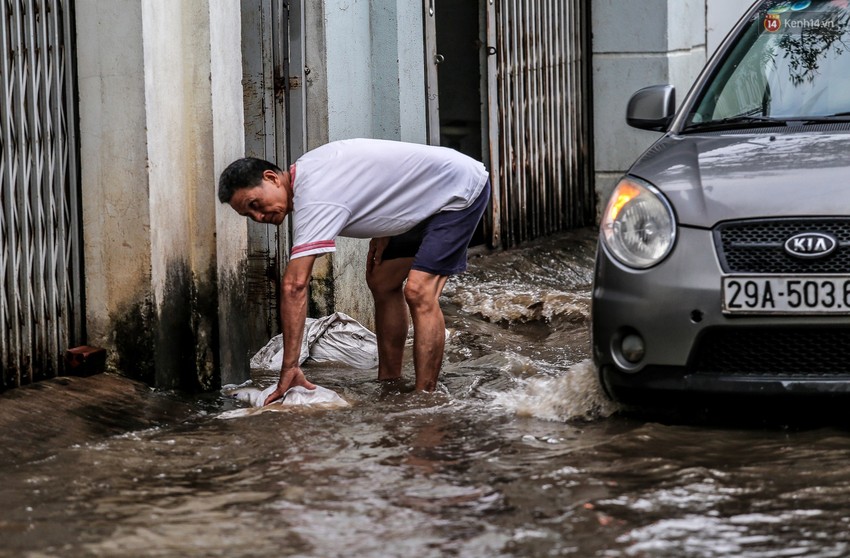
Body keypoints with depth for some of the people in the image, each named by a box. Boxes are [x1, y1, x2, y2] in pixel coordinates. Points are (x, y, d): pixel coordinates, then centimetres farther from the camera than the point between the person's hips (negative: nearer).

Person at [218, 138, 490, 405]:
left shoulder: (314, 201, -29)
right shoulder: (305, 169, 1)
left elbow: (294, 285, -35)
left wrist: (289, 368, -36)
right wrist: (380, 235, 2)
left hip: (460, 190, -11)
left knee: (419, 294, -22)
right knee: (381, 283, 14)